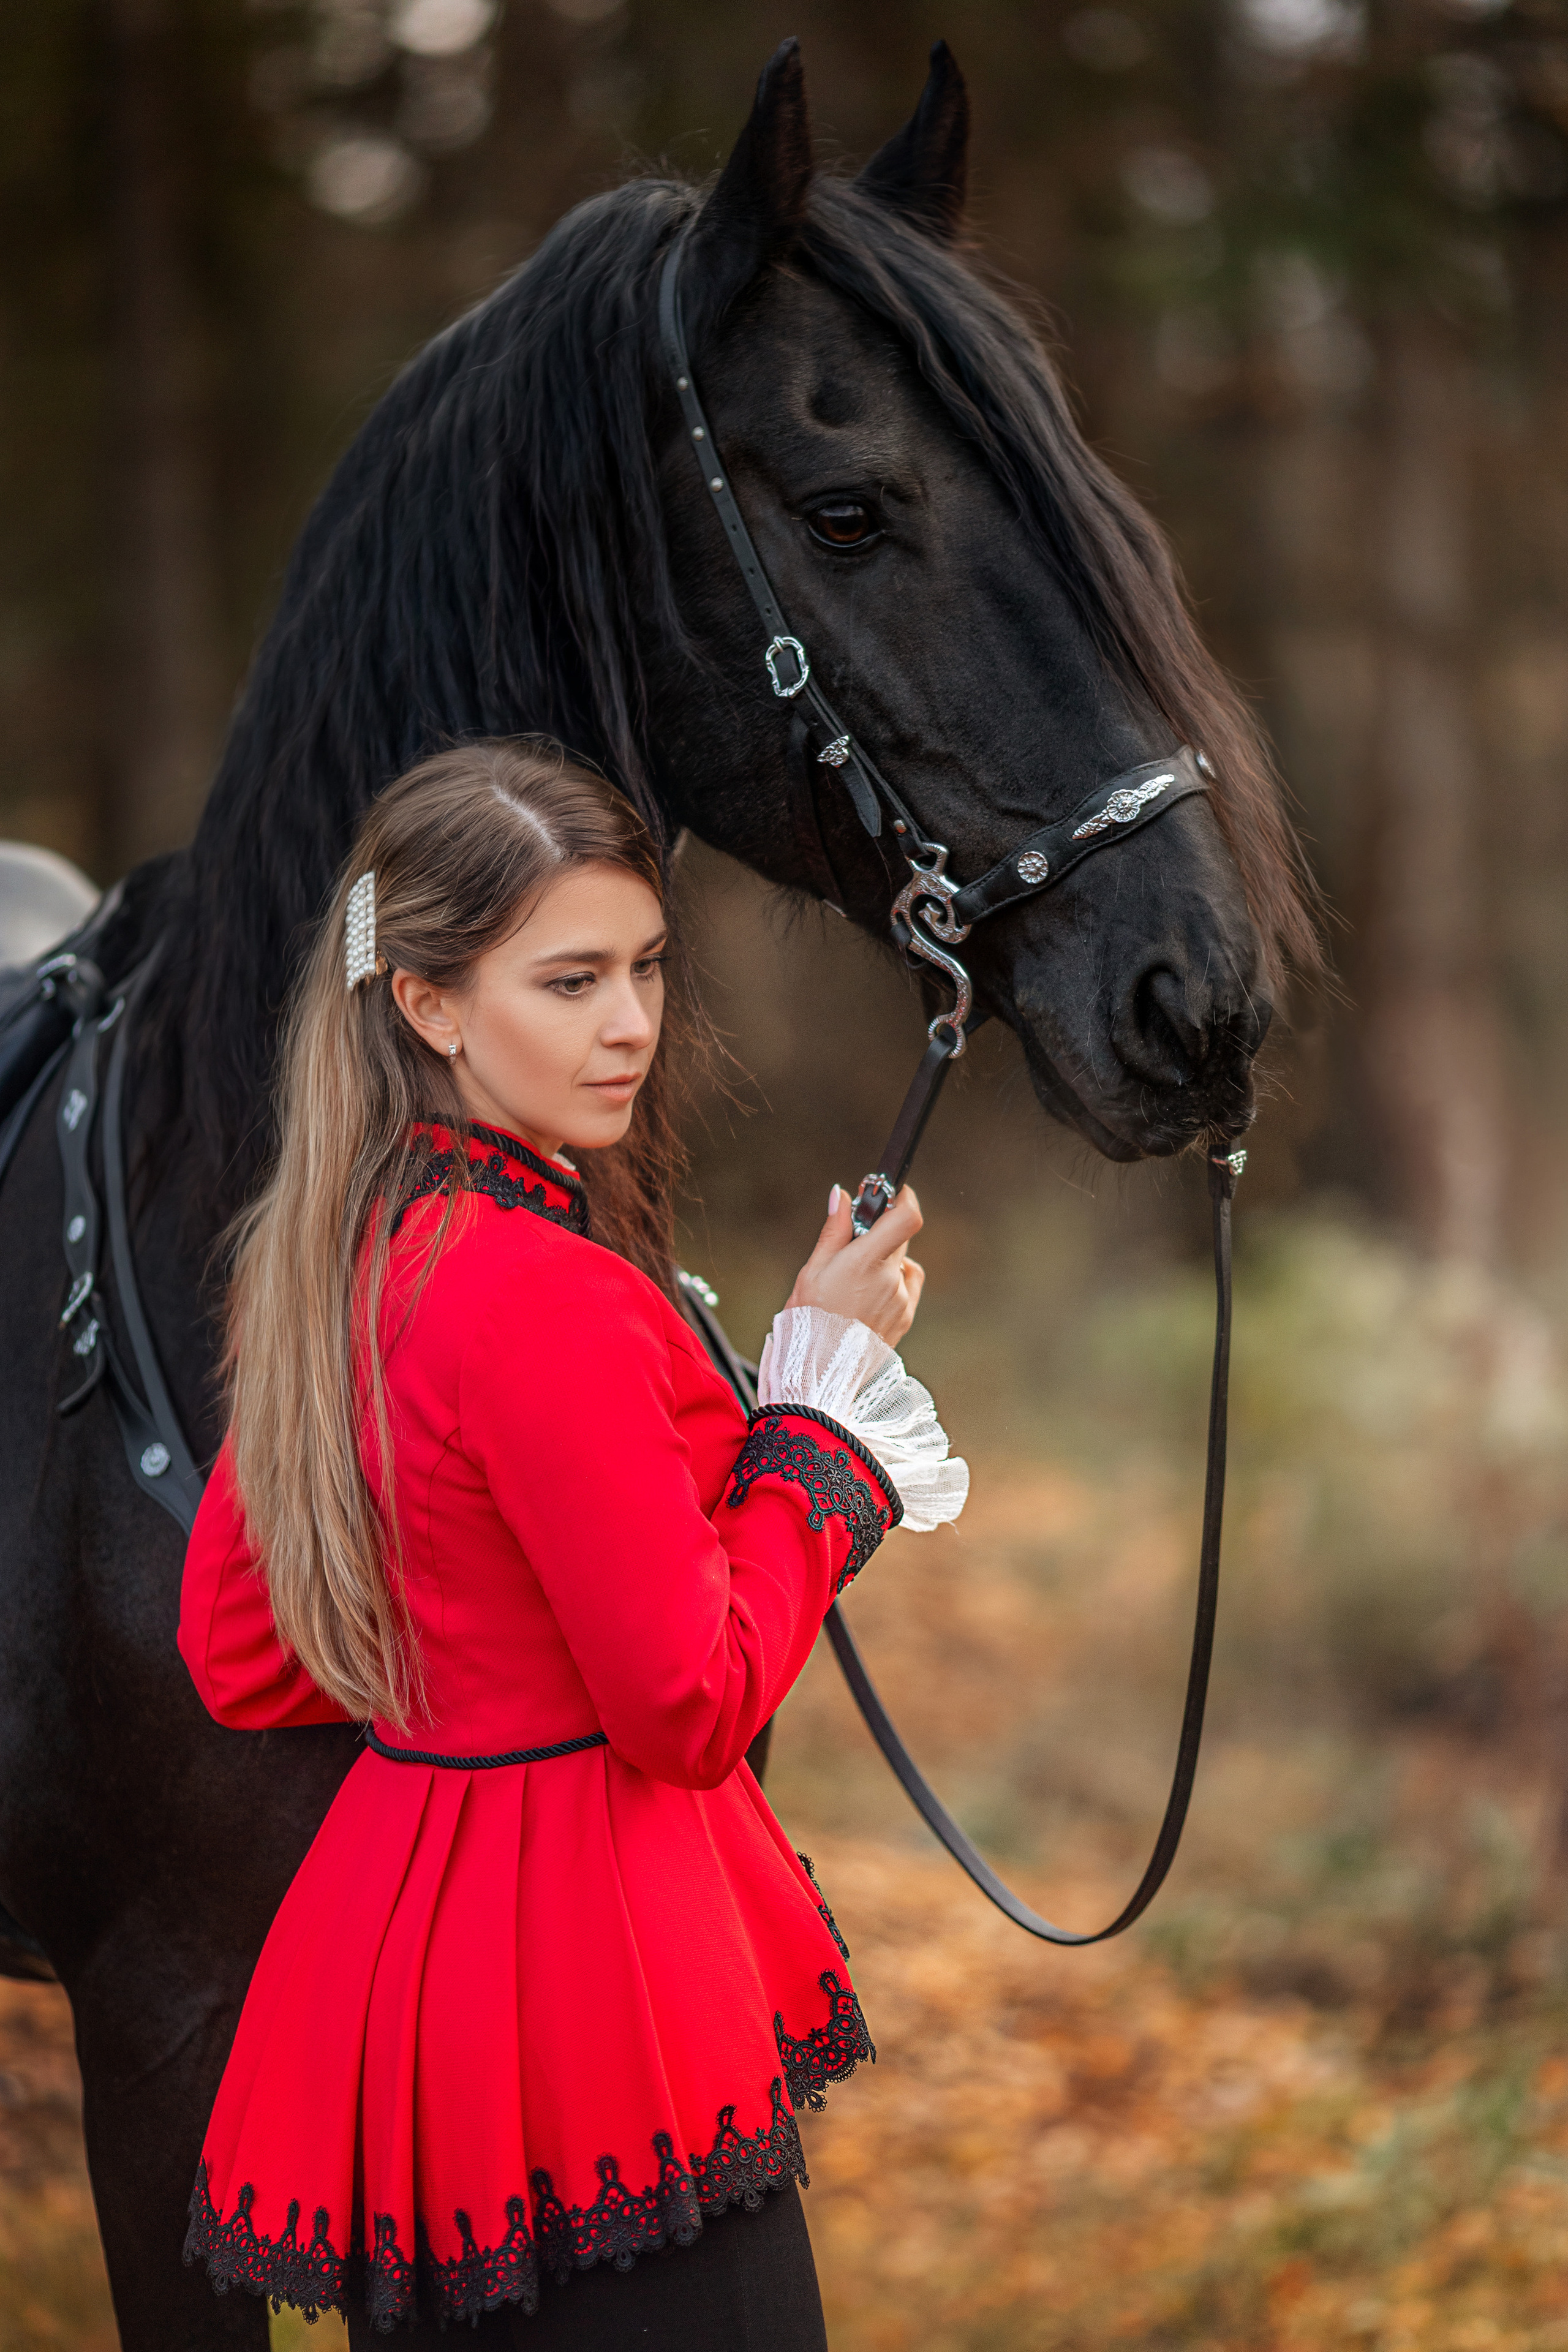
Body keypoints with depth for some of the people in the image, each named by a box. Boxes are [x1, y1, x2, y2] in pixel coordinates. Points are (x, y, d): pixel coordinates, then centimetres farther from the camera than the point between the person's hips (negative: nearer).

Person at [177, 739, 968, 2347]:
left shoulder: (329, 1259, 5)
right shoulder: (550, 1303, -22)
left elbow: (237, 1661, 12)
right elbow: (697, 1709, -17)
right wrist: (829, 1383, -9)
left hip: (384, 1906, 9)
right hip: (584, 1956, -9)